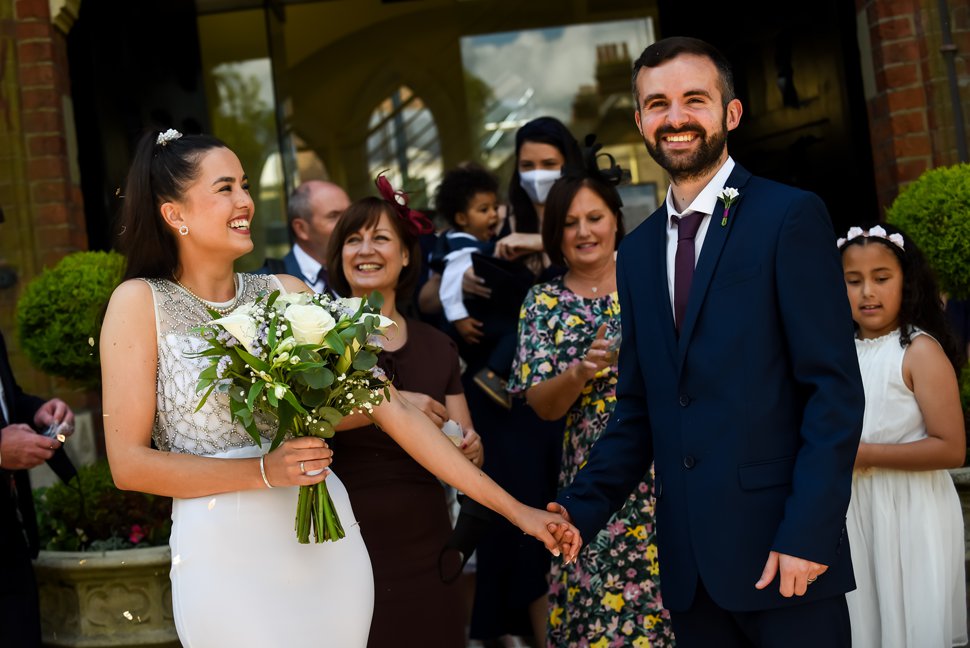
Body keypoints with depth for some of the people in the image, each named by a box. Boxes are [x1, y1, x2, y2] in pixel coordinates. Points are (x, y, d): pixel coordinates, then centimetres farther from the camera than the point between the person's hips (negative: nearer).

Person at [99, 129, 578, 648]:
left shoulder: (285, 293, 3)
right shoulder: (140, 302, -3)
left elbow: (392, 407, 2)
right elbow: (129, 463, -7)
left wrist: (512, 508, -1)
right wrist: (264, 471, -17)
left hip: (325, 542, 3)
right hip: (223, 554, -3)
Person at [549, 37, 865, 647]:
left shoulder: (791, 217, -4)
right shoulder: (637, 253, 14)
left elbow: (836, 390, -10)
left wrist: (807, 534, -16)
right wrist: (581, 508, 3)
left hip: (784, 554, -5)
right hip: (688, 561, 5)